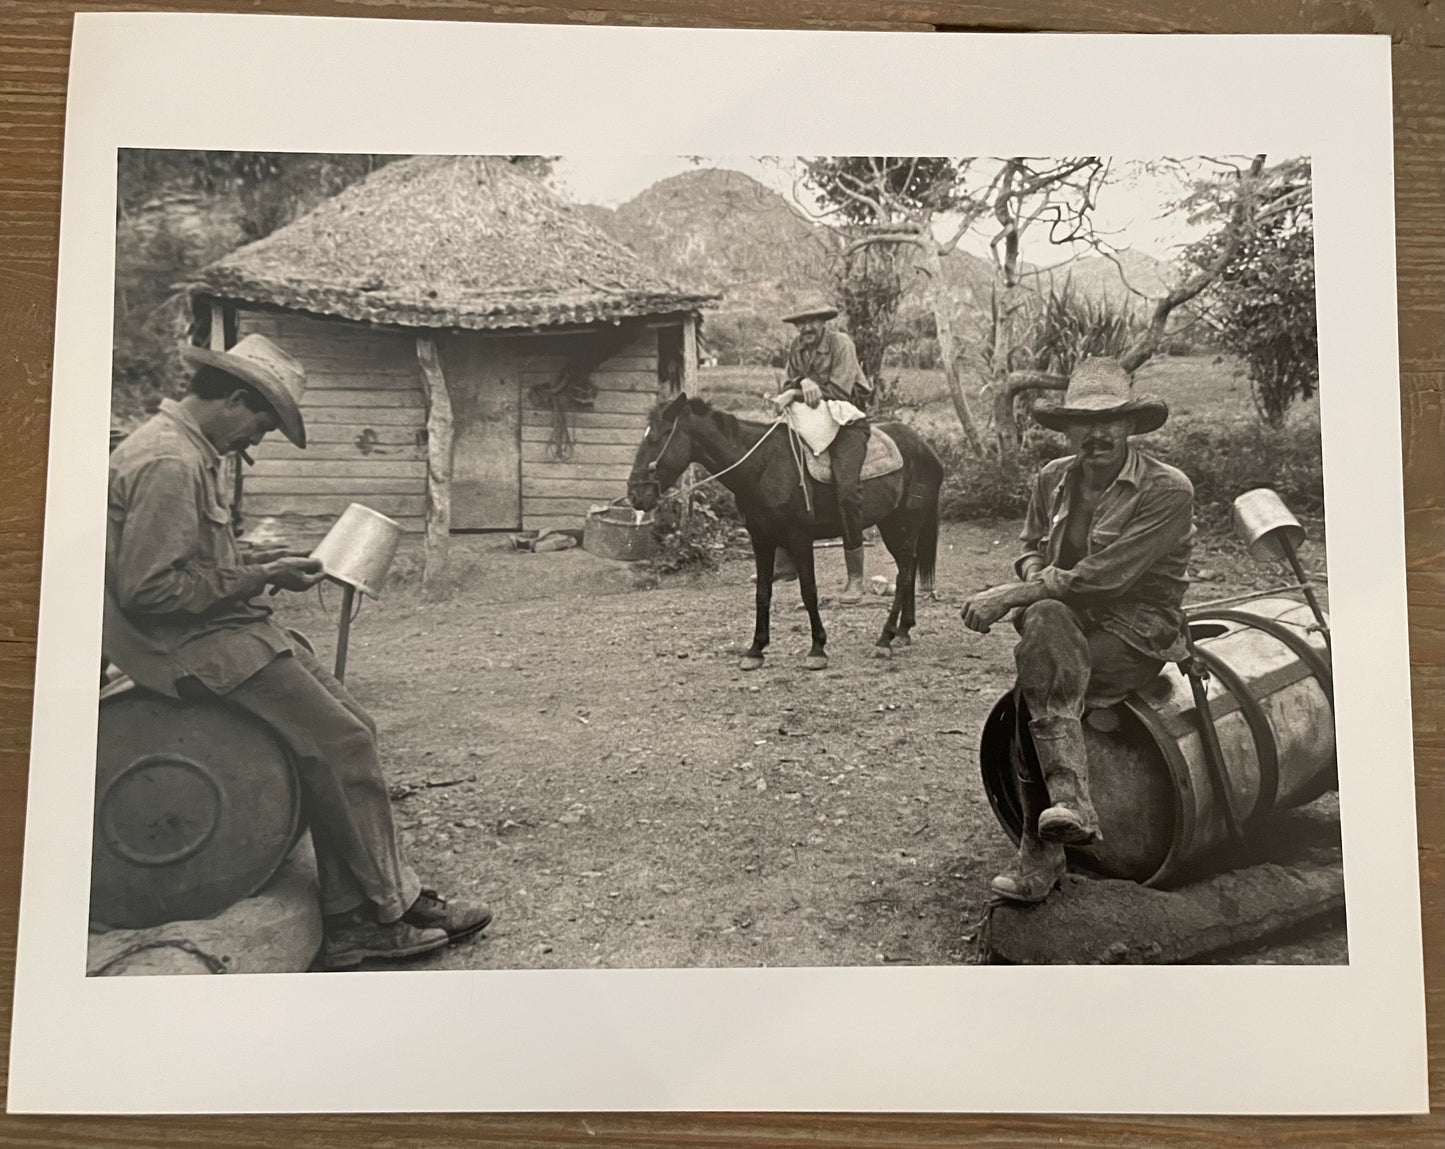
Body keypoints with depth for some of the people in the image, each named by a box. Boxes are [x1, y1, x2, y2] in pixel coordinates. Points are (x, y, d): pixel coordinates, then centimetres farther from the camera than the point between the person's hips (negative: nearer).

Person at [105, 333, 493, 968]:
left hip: (216, 630, 11)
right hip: (193, 644, -11)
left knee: (349, 729, 4)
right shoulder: (169, 463, -19)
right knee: (341, 743, -11)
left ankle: (348, 920, 7)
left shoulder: (184, 451, 15)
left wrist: (253, 564, 10)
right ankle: (391, 909, 3)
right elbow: (148, 589, -24)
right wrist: (257, 578, -16)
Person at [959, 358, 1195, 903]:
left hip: (1138, 630, -5)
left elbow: (1103, 576, -19)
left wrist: (1010, 595, -18)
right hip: (1070, 620, 5)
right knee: (1045, 620, -31)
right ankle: (1070, 802, -32)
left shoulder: (1167, 489, -11)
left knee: (1035, 695, -30)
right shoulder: (1052, 479, 8)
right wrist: (1036, 577, -4)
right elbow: (1030, 548, 21)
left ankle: (1040, 857, -23)